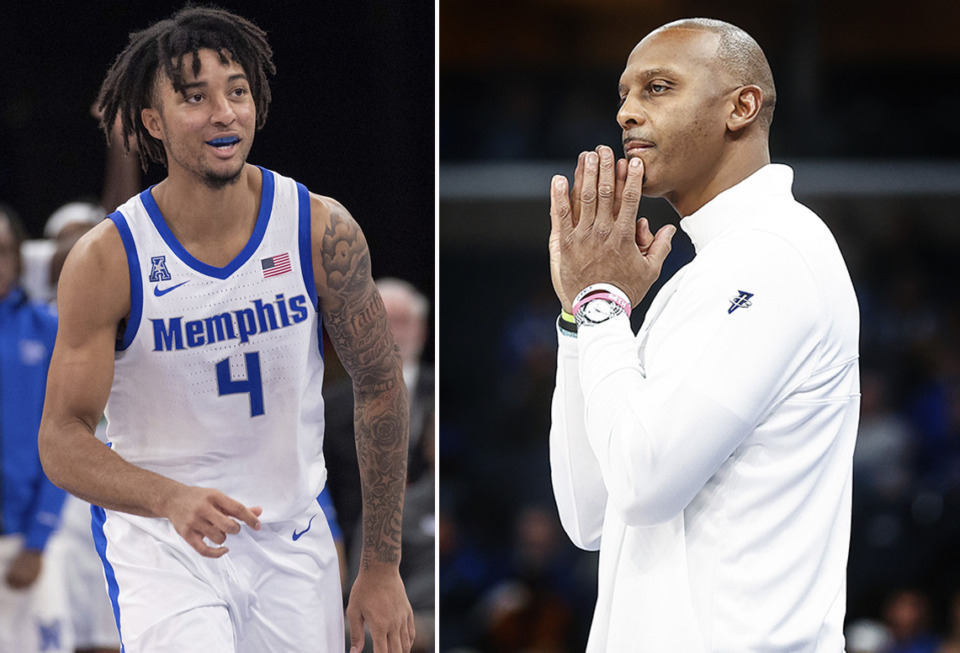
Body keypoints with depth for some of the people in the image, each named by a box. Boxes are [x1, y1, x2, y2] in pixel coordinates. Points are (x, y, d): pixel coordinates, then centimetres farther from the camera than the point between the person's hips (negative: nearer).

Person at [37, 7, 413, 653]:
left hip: (294, 538, 3)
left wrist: (383, 568, 1)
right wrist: (172, 500, -33)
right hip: (160, 539, -3)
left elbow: (380, 387, 1)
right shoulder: (106, 260, -15)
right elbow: (63, 440, -14)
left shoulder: (323, 230, -9)